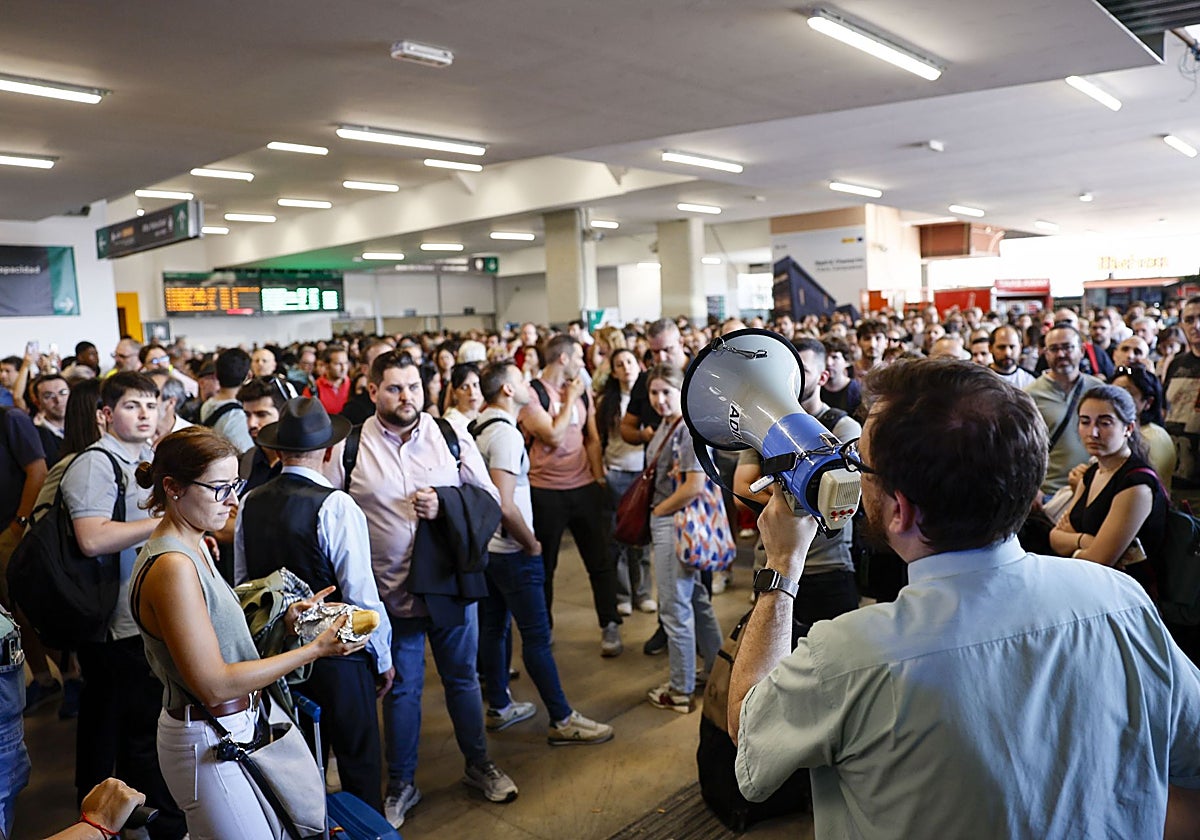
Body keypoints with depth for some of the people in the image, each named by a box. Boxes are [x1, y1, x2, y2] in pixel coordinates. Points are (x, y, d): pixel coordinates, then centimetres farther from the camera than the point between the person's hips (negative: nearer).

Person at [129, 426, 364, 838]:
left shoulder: (193, 546, 6)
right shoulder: (172, 567, -24)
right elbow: (214, 685, -23)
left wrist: (281, 620, -2)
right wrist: (316, 648, -22)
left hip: (231, 728, 9)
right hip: (208, 742, -9)